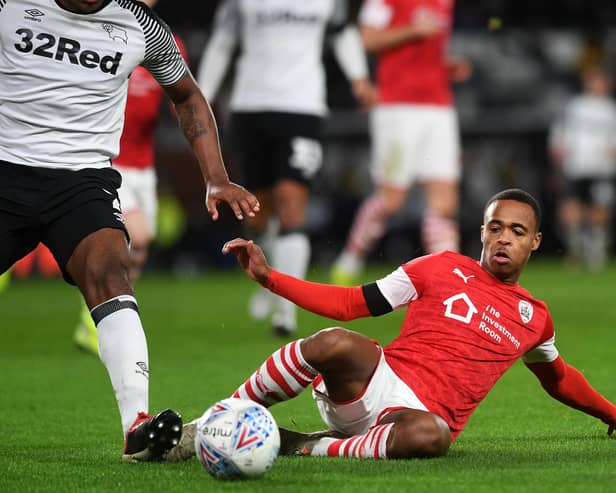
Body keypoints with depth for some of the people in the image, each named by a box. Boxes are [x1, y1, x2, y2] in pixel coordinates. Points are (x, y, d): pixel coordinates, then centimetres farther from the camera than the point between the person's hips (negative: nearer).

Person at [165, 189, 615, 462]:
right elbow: (351, 303, 10)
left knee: (429, 435, -42)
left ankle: (310, 448, -23)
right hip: (380, 379, 0)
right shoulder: (445, 268, 11)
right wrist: (269, 277, 1)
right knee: (335, 343, -38)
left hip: (425, 413, 1)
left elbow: (557, 377, 41)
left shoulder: (535, 318, 19)